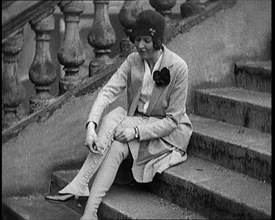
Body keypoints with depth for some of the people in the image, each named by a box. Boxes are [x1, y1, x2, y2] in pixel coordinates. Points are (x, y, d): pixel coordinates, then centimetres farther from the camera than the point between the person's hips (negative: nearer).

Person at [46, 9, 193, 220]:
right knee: (116, 147, -30)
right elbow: (108, 91, -15)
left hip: (169, 133, -4)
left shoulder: (177, 67, -18)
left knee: (112, 121, -28)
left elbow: (172, 120, -17)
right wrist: (92, 126, -32)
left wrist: (137, 131, -28)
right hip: (136, 122, 4)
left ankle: (79, 185, -28)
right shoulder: (133, 61, -4)